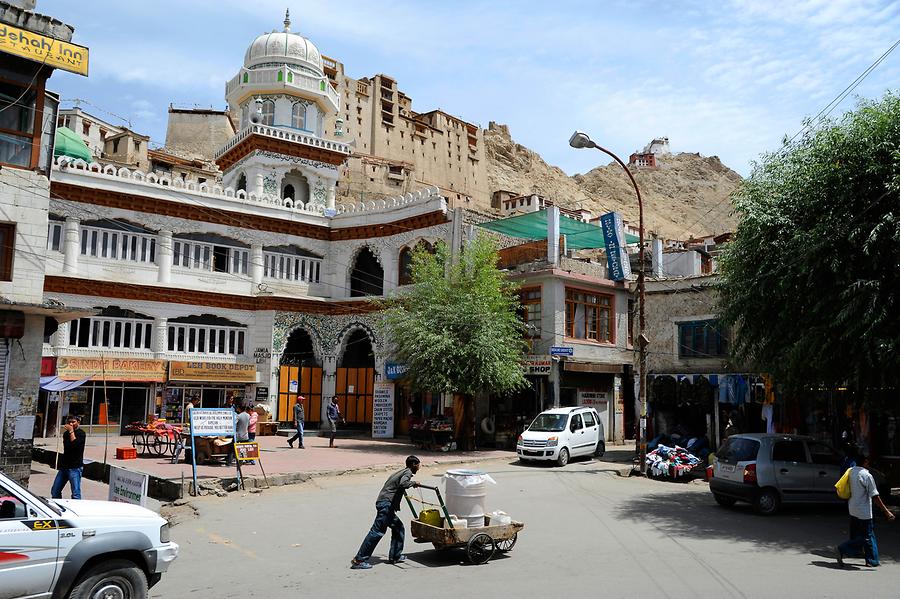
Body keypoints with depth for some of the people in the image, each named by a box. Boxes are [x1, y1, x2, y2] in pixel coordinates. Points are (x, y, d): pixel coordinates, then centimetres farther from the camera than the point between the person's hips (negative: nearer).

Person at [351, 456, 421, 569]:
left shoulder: (401, 472, 25)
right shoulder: (408, 472, -2)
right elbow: (403, 484, -21)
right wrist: (413, 483, -7)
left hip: (383, 502, 10)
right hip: (386, 503, -10)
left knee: (398, 527, 17)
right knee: (377, 531, -10)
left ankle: (395, 556, 20)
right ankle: (359, 560, -11)